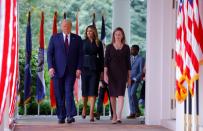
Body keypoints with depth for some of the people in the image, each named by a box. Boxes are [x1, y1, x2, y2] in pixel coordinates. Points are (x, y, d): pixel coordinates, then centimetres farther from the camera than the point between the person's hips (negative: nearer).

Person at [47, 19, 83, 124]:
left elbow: (80, 55, 6)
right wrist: (50, 67, -8)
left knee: (69, 92, -11)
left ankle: (70, 115, -12)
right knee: (59, 94, 2)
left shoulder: (77, 39, 8)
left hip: (71, 71, -1)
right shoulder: (54, 38, 8)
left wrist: (79, 68, -5)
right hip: (57, 70, 1)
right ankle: (61, 116, 9)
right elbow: (49, 53, 4)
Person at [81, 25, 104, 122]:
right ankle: (84, 108, 29)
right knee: (85, 90, 4)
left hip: (95, 68, 0)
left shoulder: (98, 43, 7)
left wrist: (102, 70, 3)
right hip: (85, 68, 0)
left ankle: (91, 113, -7)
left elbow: (101, 57, 8)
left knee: (93, 91, -6)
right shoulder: (83, 42, 7)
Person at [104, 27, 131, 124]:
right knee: (112, 95, 8)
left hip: (122, 73, -1)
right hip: (112, 73, 1)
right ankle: (114, 115, 23)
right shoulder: (109, 47, 4)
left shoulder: (126, 48, 5)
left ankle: (119, 116, -20)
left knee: (120, 94, -12)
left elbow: (128, 62, 7)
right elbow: (106, 61, -1)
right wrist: (105, 74, -11)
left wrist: (129, 76, 6)